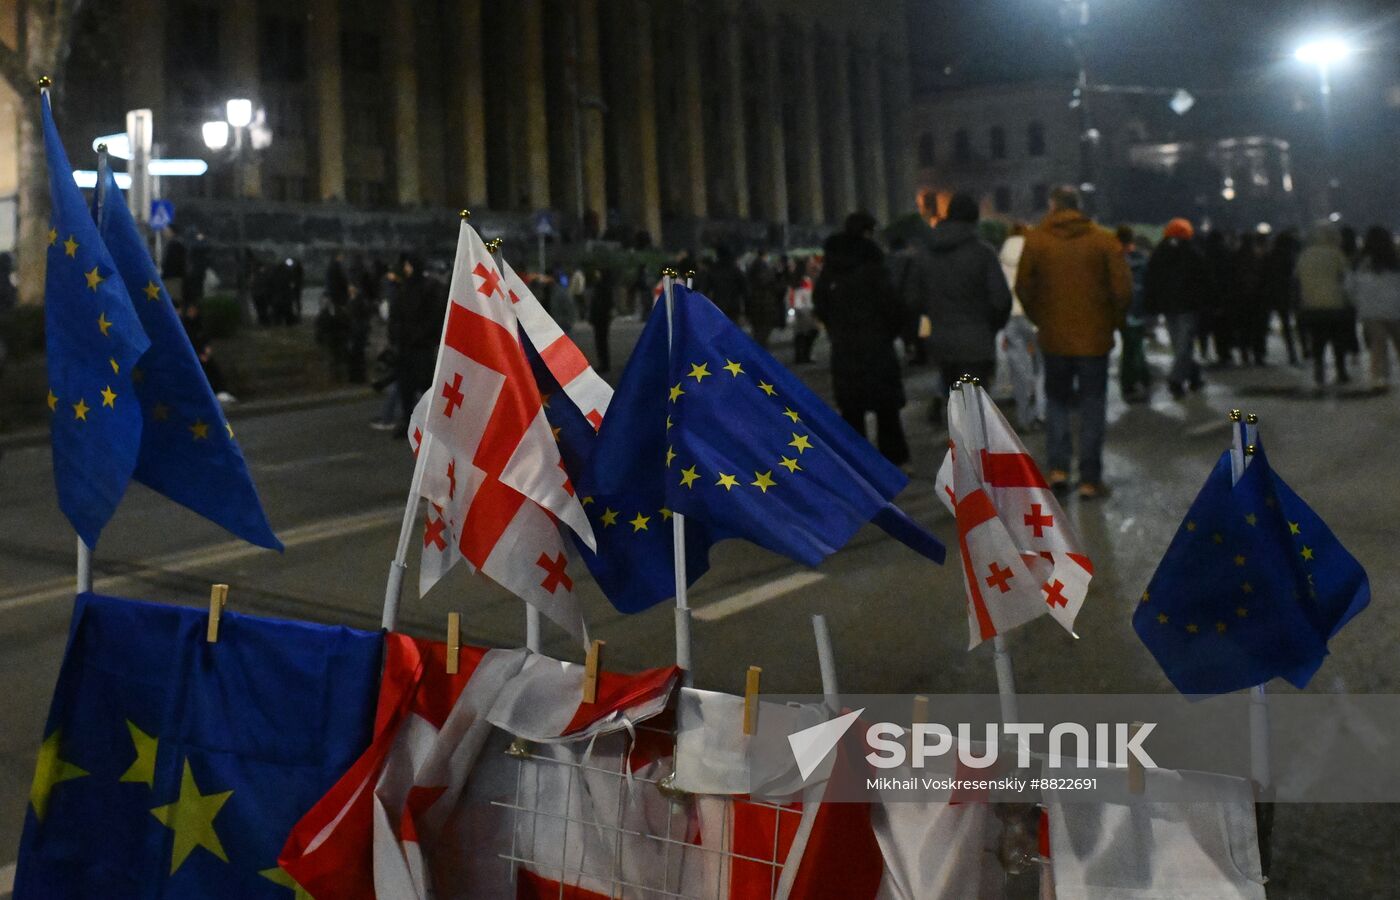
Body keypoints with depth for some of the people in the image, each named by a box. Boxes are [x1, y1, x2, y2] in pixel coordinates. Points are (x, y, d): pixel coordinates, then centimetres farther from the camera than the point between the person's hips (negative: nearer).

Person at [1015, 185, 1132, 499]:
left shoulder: (1035, 240, -2)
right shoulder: (1104, 240, -4)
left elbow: (1023, 289, -2)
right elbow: (1123, 289, -7)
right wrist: (1111, 322, 7)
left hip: (1054, 337, 1)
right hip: (1094, 337, -1)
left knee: (1056, 400, 18)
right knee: (1092, 406, 8)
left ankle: (1058, 467, 7)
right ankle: (1089, 479, 8)